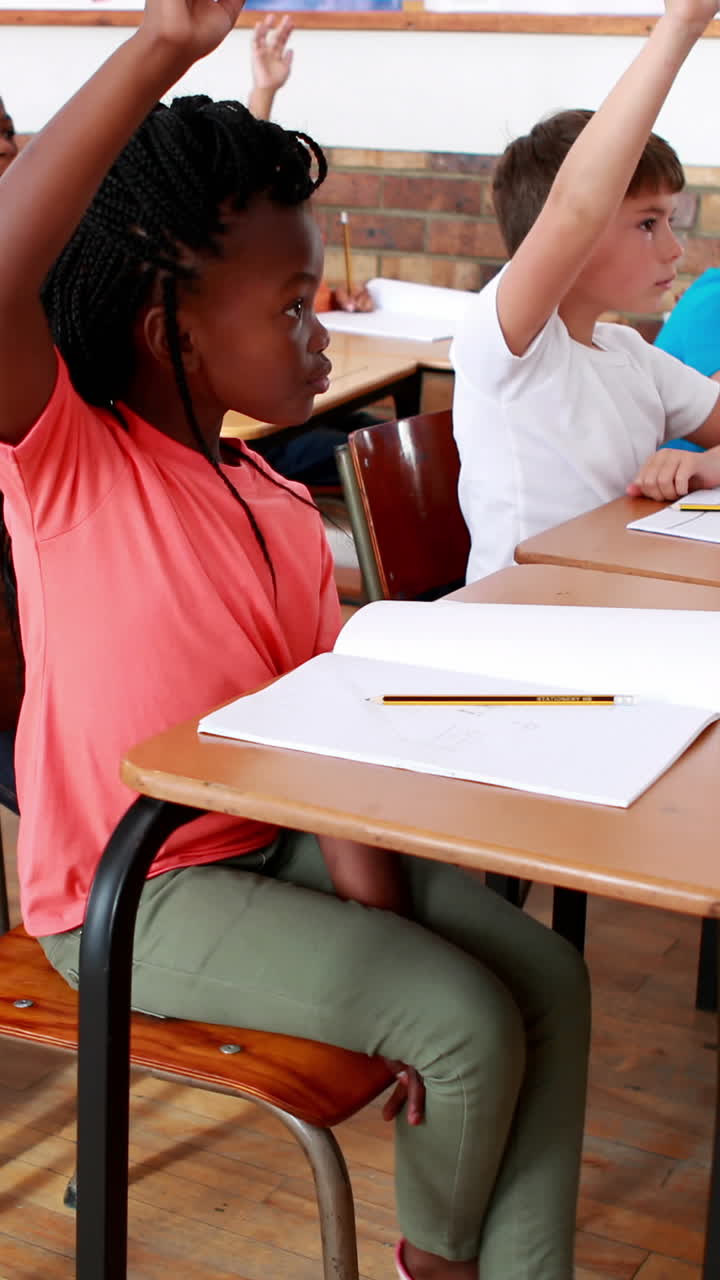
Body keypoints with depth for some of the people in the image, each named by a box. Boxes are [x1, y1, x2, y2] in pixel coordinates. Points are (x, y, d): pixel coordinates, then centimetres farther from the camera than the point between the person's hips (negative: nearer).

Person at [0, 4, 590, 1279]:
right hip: (129, 890, -7)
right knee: (468, 1021, -14)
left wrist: (383, 919, -12)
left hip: (275, 843, 7)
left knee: (546, 980, -3)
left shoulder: (286, 517, 4)